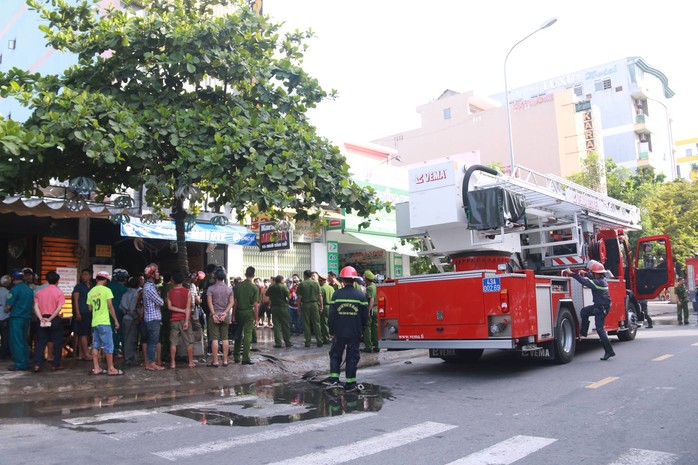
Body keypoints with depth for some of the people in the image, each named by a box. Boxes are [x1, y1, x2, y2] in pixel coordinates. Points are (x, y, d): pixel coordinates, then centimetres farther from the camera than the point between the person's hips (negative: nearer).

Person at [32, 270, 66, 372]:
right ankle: (55, 365, 9)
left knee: (40, 342, 9)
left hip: (42, 319, 4)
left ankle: (37, 365, 2)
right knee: (57, 342, 7)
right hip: (55, 320, -3)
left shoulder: (40, 291, 6)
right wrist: (50, 318, -13)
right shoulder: (59, 292, -5)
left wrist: (41, 318, -9)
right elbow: (59, 308, -14)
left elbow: (36, 306, -2)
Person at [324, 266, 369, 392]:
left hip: (339, 331, 0)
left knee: (335, 354, 15)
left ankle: (334, 378, 8)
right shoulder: (360, 295, -4)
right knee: (352, 357, 7)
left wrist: (331, 331, 6)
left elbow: (332, 314, -3)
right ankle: (350, 383, 10)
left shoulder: (337, 294, -6)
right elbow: (365, 316, 0)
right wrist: (361, 329, 14)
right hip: (355, 332, 0)